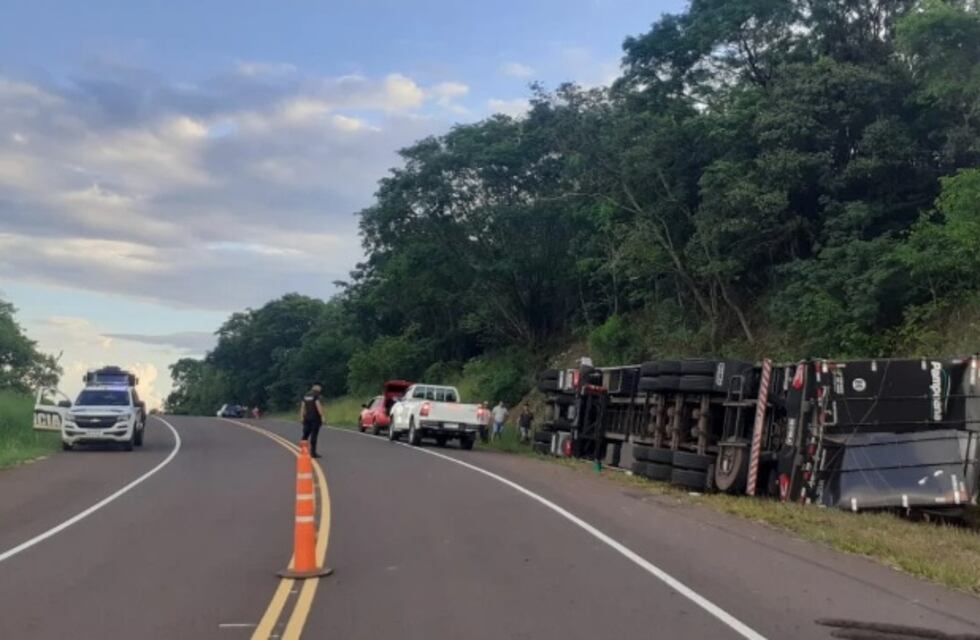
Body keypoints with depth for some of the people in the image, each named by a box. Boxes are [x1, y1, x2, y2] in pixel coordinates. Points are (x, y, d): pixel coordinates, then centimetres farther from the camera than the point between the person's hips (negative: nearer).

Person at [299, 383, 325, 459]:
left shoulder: (306, 395, 13)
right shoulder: (316, 395, -10)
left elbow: (302, 406, 12)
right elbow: (318, 405, -18)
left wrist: (301, 417, 14)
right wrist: (322, 416, -18)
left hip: (307, 418, 7)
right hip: (315, 418, -7)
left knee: (305, 434, 11)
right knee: (313, 436, -4)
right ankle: (313, 452, -4)